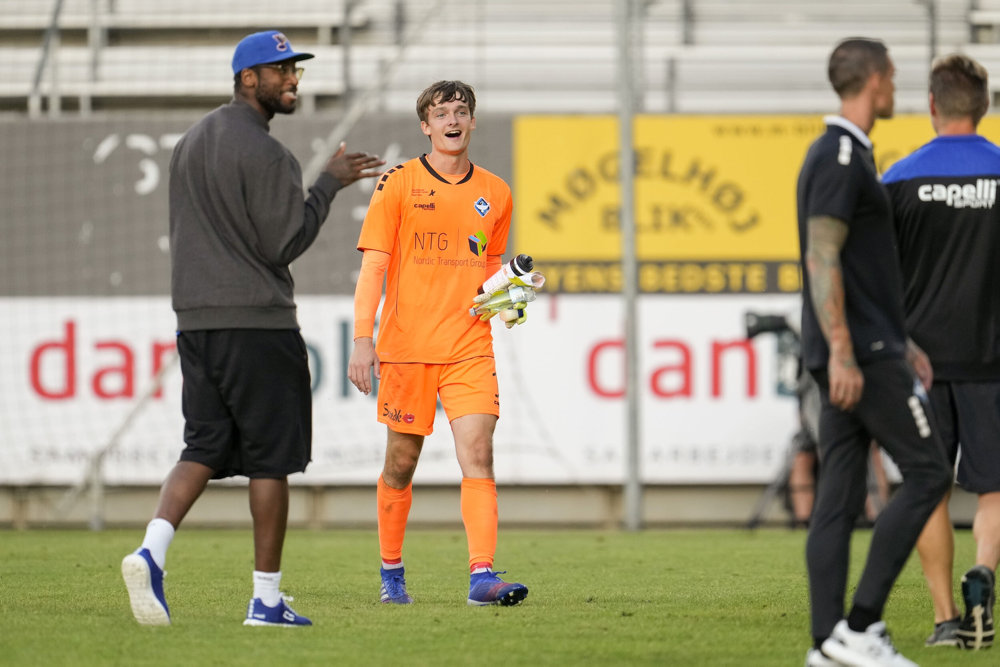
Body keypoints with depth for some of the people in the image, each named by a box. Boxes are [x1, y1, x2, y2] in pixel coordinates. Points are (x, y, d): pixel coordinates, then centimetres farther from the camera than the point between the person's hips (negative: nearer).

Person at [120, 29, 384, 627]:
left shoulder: (191, 142, 14)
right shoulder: (265, 154, -14)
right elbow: (285, 243, -13)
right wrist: (330, 184, -5)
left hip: (195, 320, 8)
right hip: (258, 322, -8)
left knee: (205, 448, 8)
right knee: (271, 459, 0)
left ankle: (152, 551, -15)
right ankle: (267, 599, 3)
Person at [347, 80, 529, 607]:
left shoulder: (494, 193, 10)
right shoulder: (398, 184, -1)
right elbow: (372, 266, -5)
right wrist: (362, 339, -13)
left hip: (469, 349, 2)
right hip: (405, 346, -2)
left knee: (478, 454, -13)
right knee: (401, 461, 6)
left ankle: (482, 575, -20)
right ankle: (391, 572, 23)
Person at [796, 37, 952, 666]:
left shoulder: (845, 156, 19)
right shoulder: (841, 158, -13)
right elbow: (822, 260, -20)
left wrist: (903, 342, 24)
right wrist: (842, 351, -24)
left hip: (860, 350, 10)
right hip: (858, 353, -10)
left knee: (841, 496, 6)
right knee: (927, 472, -8)